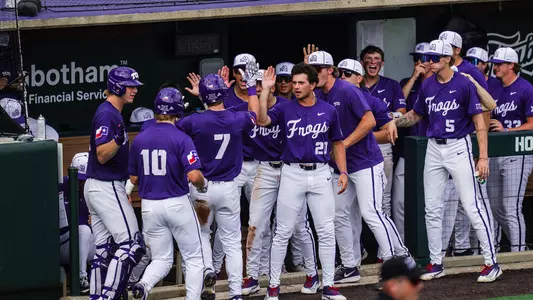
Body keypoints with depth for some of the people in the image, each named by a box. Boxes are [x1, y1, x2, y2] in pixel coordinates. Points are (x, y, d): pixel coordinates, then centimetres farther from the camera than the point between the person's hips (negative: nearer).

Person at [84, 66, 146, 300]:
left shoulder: (113, 112, 15)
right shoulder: (107, 114, -16)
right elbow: (102, 155, -22)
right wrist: (118, 140, -38)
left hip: (97, 188, 10)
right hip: (107, 188, -10)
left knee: (104, 249, 10)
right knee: (131, 244, -11)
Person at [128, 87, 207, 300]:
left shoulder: (139, 139, 2)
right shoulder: (181, 139, -12)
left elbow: (134, 179, 9)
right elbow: (194, 176, -20)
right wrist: (203, 185, 2)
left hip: (149, 206, 4)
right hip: (177, 203, -4)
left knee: (162, 259, 12)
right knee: (193, 258, 10)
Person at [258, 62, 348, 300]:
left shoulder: (328, 111, 5)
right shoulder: (285, 109, 2)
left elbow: (337, 143, 13)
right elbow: (262, 120, -16)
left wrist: (343, 171, 3)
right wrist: (265, 90, -20)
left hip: (321, 174, 1)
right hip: (292, 174, -1)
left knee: (326, 231, 1)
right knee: (283, 232, 1)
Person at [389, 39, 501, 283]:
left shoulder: (464, 84, -11)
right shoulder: (427, 86, 5)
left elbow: (479, 122, -12)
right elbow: (415, 115, 20)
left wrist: (483, 157, -17)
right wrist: (395, 121, -1)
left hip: (458, 147, -6)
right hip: (434, 148, 6)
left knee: (471, 206, -9)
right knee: (432, 208, 8)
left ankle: (491, 262, -4)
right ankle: (436, 263, 18)